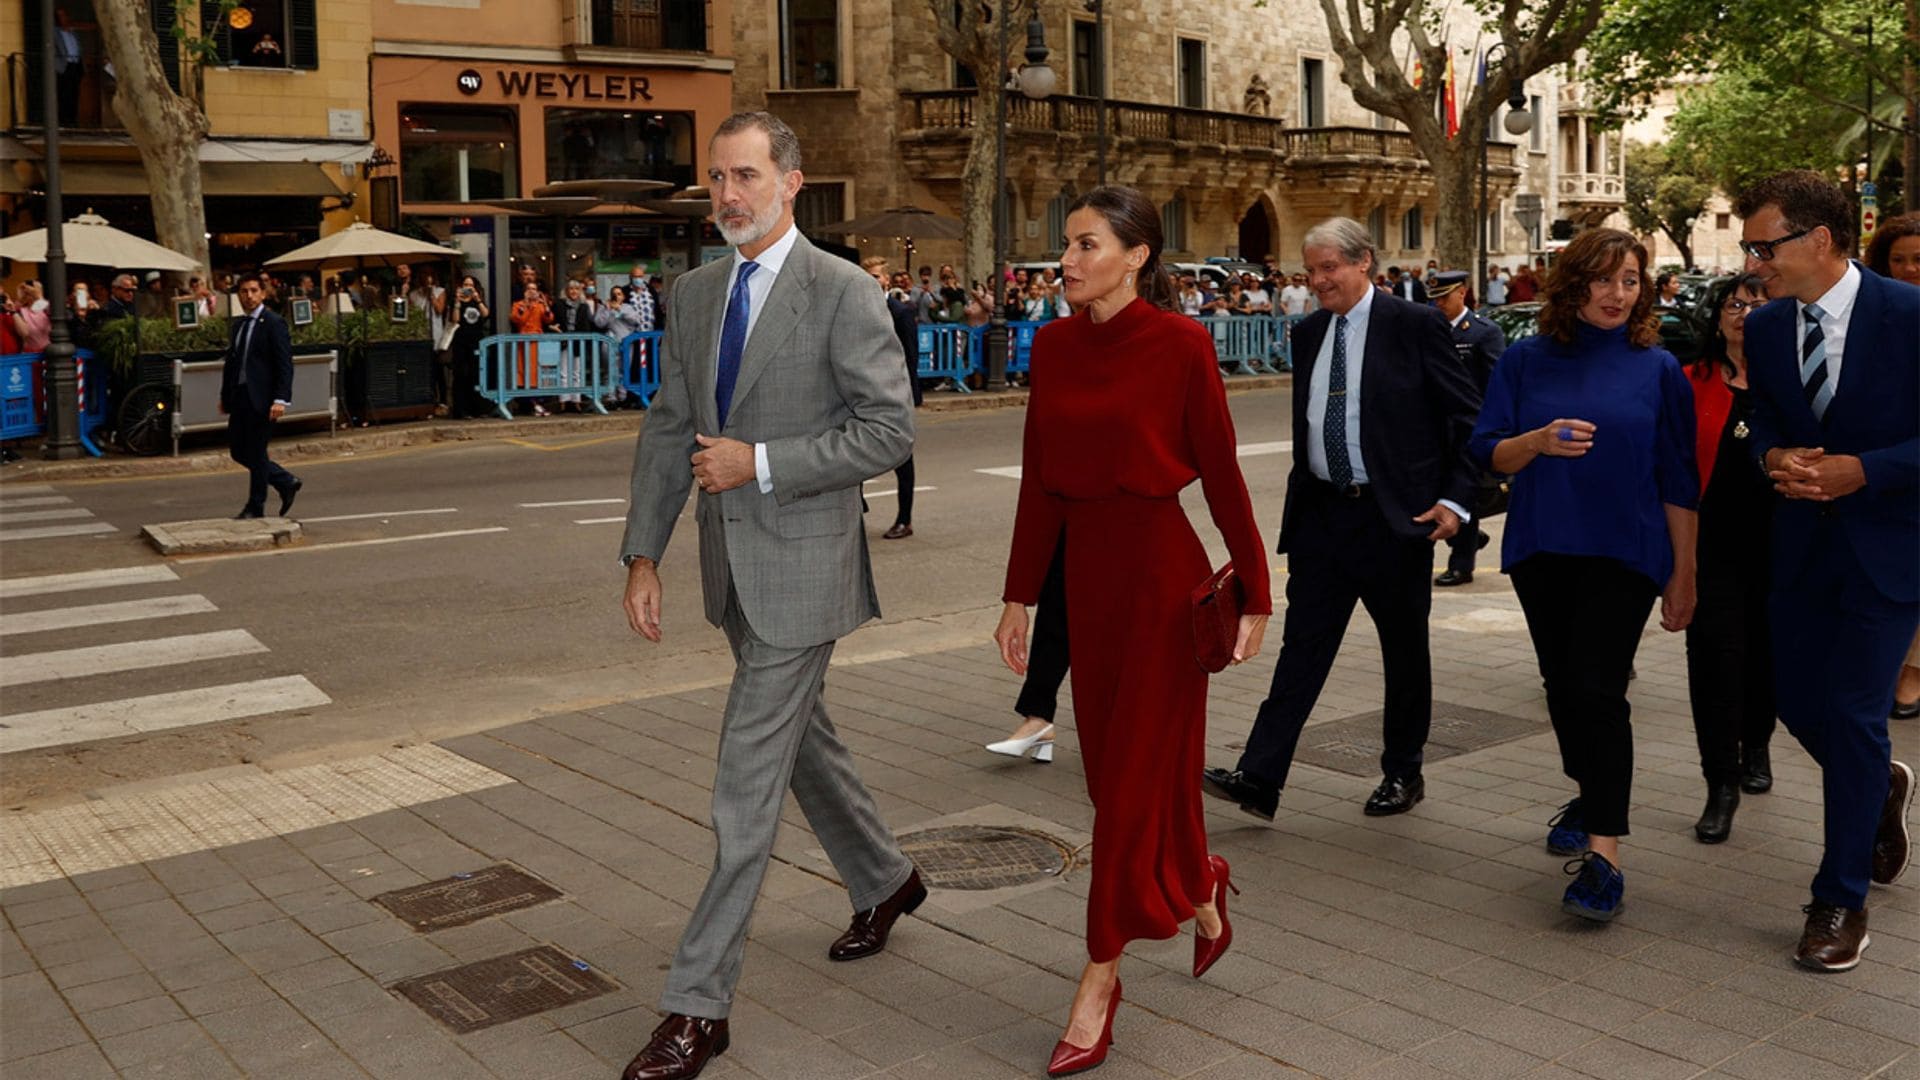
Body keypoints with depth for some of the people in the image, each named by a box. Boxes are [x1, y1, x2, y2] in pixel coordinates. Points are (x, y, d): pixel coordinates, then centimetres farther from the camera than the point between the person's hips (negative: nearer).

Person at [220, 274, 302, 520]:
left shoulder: (274, 324, -8)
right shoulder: (239, 324, 14)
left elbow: (285, 365, -13)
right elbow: (231, 361, 20)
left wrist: (280, 399, -21)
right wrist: (225, 395, 16)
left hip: (261, 399, -8)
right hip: (240, 397, 8)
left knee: (256, 453, -1)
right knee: (238, 450, 9)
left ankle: (256, 507, 11)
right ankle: (286, 482, 23)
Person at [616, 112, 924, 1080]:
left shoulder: (843, 293, -12)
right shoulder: (694, 292, 8)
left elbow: (890, 428, -15)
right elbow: (668, 429, 9)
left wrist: (760, 464, -19)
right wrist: (642, 555, 2)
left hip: (801, 562, -7)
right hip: (732, 562, 7)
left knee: (748, 779, -5)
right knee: (799, 736, 22)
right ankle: (884, 880, 46)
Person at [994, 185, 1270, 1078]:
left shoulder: (1179, 343, -10)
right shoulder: (1053, 345, 6)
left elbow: (1220, 474, -7)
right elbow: (1039, 480, 9)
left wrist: (1254, 595, -5)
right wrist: (1019, 594, 10)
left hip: (1161, 568, -6)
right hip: (1085, 570, 6)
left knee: (1132, 772, 0)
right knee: (1118, 762, 15)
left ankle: (1100, 979, 11)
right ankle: (1200, 885, 43)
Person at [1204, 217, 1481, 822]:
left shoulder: (1415, 326, -7)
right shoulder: (1308, 334, 10)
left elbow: (1470, 419, -5)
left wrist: (1457, 499, -11)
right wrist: (1298, 498, 13)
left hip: (1394, 516, -4)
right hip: (1321, 513, 4)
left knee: (1404, 649, 10)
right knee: (1302, 643, 1)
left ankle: (1402, 774, 25)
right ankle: (1260, 778, -1)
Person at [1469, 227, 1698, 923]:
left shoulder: (1657, 369, 0)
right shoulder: (1527, 361, 4)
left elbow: (1678, 479, 2)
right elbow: (1488, 451, 0)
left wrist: (1683, 573, 2)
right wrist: (1538, 441, -21)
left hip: (1622, 554, -3)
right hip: (1541, 551, 3)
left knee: (1595, 689, -14)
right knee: (1561, 684, 14)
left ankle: (1602, 856, -14)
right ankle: (1589, 796, 39)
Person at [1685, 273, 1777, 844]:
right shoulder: (1693, 382, 1)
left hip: (1776, 539, 1)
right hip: (1715, 540, -1)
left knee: (1764, 649, 14)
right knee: (1716, 653, -5)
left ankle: (1755, 747, 39)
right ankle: (1722, 784, 0)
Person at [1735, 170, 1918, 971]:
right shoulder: (1765, 328, 2)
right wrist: (1774, 458, -10)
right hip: (1802, 540, 5)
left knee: (1852, 716, -5)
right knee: (1798, 701, 10)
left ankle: (1841, 900, 9)